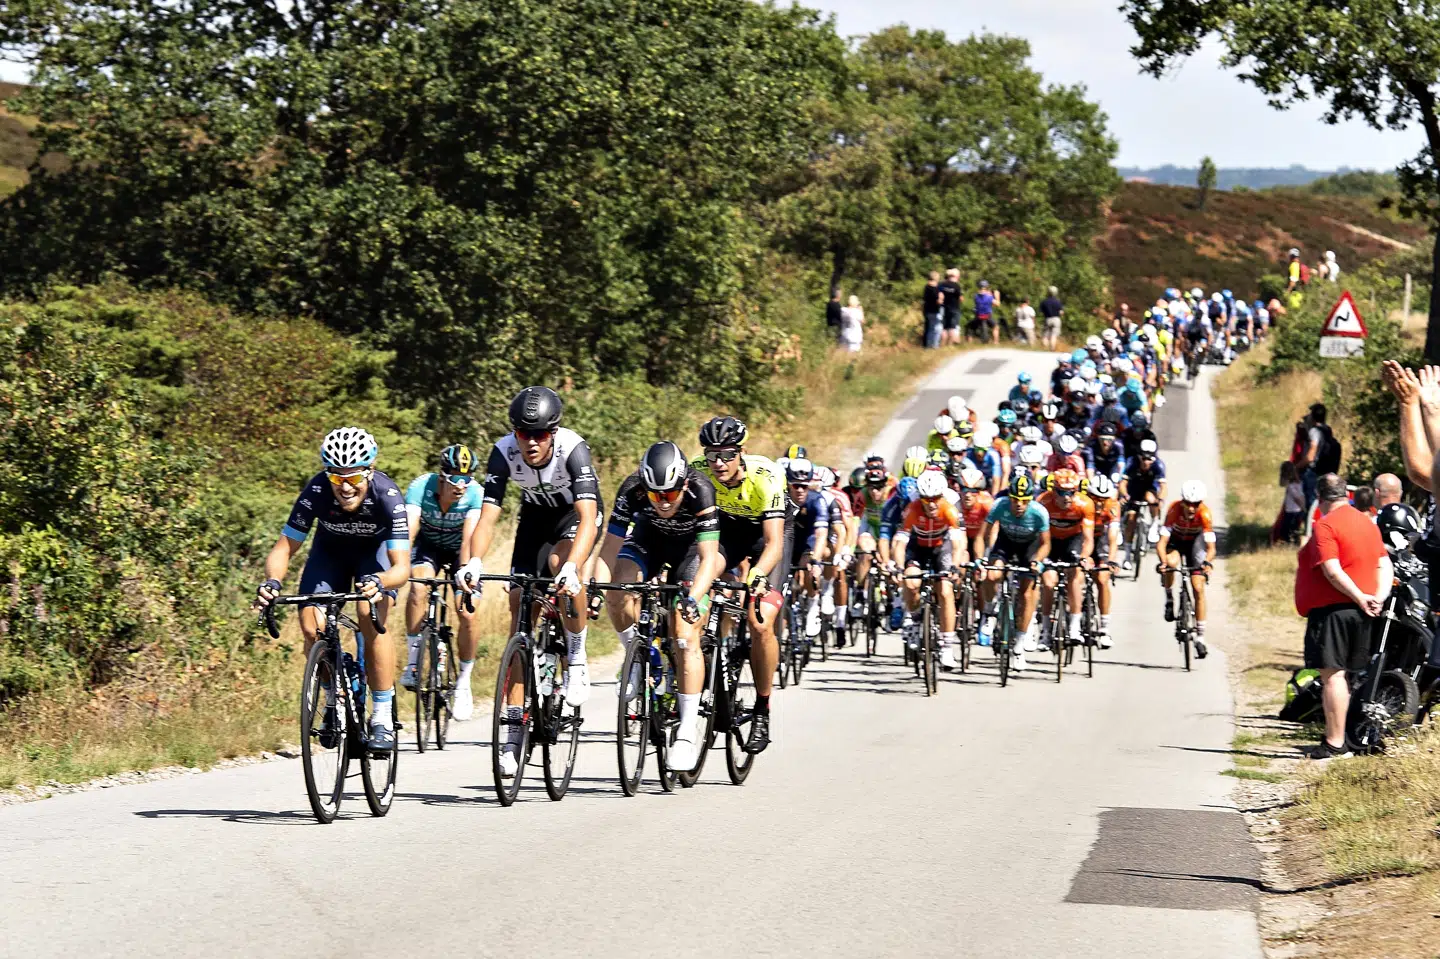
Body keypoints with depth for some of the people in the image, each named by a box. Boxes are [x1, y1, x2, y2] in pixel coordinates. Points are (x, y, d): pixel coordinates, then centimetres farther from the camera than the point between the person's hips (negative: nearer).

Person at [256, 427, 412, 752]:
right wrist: (272, 581, -46)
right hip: (331, 550, 2)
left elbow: (401, 567, -40)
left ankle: (383, 717, -17)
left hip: (375, 549, -2)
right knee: (312, 627, -17)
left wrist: (378, 582, -62)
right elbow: (284, 547, -25)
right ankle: (334, 701, 9)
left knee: (372, 621, -26)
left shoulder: (387, 496, -36)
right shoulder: (316, 492, -33)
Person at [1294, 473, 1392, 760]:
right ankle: (1336, 735, 19)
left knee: (1332, 674, -8)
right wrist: (1379, 598, -1)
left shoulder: (1325, 526, -12)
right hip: (1360, 615, 8)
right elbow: (1384, 565, 10)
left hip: (1332, 609, -8)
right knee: (1342, 675, 15)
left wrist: (1360, 597, -16)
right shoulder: (1367, 523, 13)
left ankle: (1335, 743, -11)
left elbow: (1332, 571, -22)